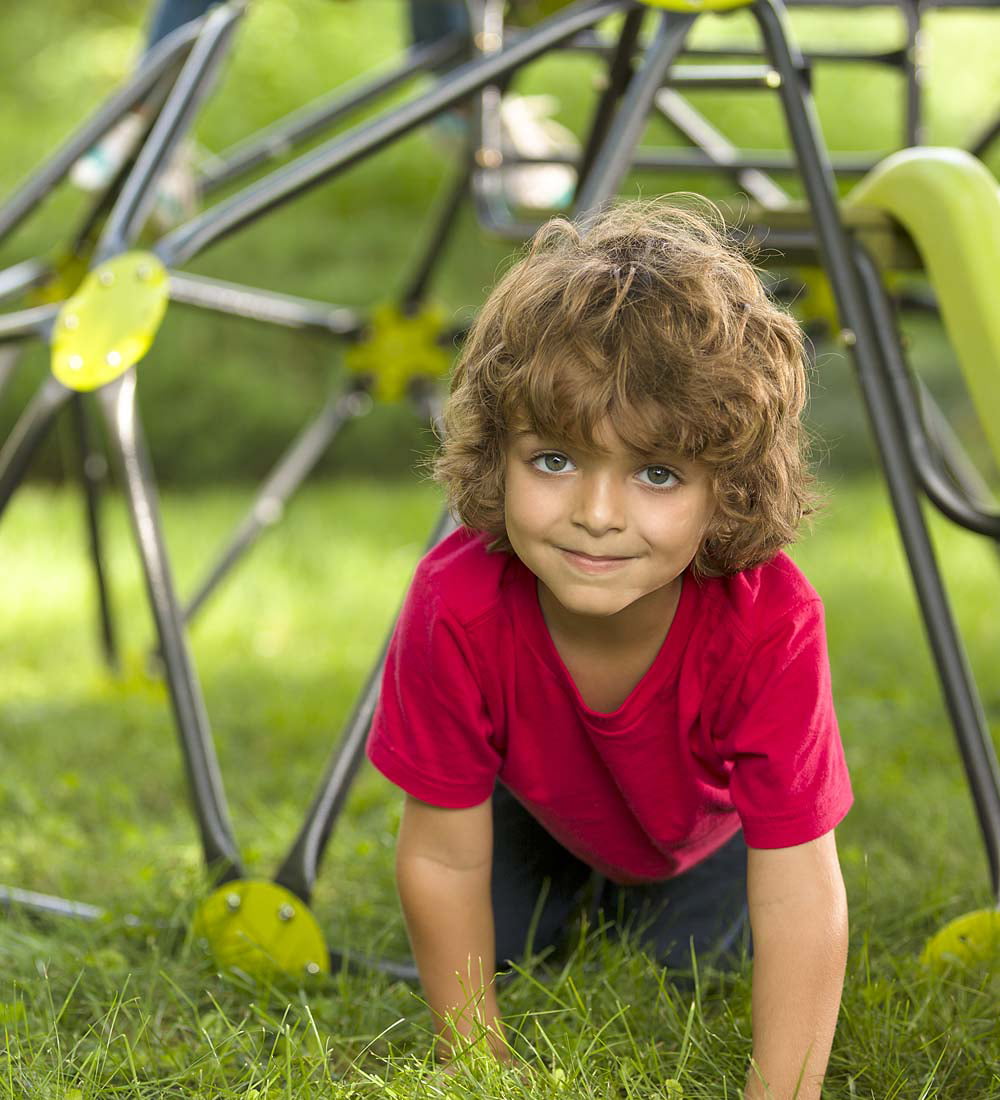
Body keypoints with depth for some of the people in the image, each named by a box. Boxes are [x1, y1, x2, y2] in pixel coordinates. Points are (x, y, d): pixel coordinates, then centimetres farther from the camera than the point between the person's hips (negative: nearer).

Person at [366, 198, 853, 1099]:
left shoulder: (771, 625, -46)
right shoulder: (457, 608, -42)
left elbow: (800, 898, -41)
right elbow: (443, 860, -28)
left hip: (704, 821, -1)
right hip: (532, 797, 1)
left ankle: (644, 894, 33)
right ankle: (570, 883, 35)